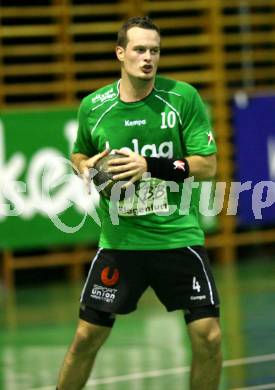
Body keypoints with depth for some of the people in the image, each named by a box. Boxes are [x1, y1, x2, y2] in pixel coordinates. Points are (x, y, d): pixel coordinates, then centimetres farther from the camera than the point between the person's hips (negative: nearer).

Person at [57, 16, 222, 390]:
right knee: (86, 338, 4)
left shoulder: (183, 97, -7)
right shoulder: (94, 106, -1)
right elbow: (79, 154, 18)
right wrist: (85, 169, -5)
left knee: (208, 337, -7)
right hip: (119, 240, 1)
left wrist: (151, 167, -21)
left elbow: (207, 165, -8)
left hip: (178, 236, -1)